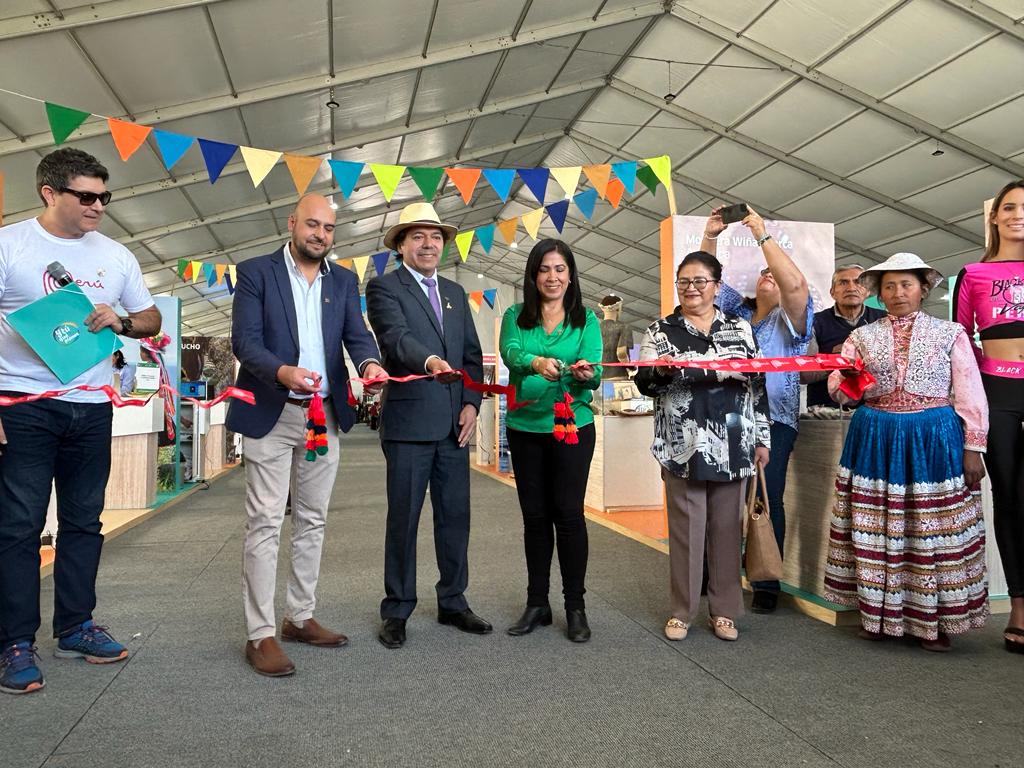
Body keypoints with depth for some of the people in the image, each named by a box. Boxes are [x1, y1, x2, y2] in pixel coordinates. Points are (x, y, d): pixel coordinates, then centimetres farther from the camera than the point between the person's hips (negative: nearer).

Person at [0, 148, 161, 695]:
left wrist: (122, 322, -8)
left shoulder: (115, 255, 9)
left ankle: (75, 628, 22)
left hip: (91, 409, 5)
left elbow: (151, 319, 16)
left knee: (84, 522, 10)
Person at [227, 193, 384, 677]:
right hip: (271, 415, -5)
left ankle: (300, 618, 25)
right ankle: (261, 634, 4)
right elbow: (244, 340, -11)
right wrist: (283, 372, -30)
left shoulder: (343, 281, 10)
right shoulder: (255, 273, -2)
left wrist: (369, 362, -24)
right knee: (265, 523, -3)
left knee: (312, 521, 12)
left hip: (325, 415, 5)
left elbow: (357, 334, 0)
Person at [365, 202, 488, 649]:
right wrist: (430, 361, -39)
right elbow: (396, 336, -20)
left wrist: (471, 402, 1)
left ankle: (453, 603, 26)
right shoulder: (383, 288, -1)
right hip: (408, 422, -5)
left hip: (453, 425, 6)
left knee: (455, 516, 11)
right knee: (403, 520, 3)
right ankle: (396, 611, 16)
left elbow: (472, 352, 14)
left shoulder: (455, 293, 17)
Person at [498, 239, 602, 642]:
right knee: (534, 516, 9)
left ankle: (575, 606, 11)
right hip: (525, 428, 2)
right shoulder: (515, 317, 4)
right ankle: (537, 603, 22)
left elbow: (594, 373, -9)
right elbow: (510, 353, -16)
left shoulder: (586, 320, 2)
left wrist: (586, 374, -33)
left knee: (569, 512, -3)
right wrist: (537, 362, -37)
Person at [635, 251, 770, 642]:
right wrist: (661, 370, -25)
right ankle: (682, 610, 17)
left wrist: (762, 438, 7)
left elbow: (758, 384, 10)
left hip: (732, 447, 2)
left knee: (727, 527, 9)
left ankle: (724, 609, 22)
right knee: (685, 528, 4)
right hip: (683, 447, -2)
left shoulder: (740, 328, 9)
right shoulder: (661, 330, 4)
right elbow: (645, 383, -2)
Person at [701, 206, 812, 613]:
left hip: (772, 421, -3)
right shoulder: (735, 313, 19)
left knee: (767, 501, -4)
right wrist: (710, 235, 2)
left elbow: (796, 283, -13)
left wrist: (762, 235, -11)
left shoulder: (790, 319, 6)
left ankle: (766, 584, 7)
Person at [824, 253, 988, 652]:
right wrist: (846, 380, -19)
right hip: (875, 439, 2)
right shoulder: (862, 337, 9)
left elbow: (970, 394, 2)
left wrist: (973, 448, -4)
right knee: (874, 527, 4)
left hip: (933, 440, -1)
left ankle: (934, 620, 14)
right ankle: (878, 614, 16)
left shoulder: (950, 333, 5)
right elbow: (837, 389, 4)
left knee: (933, 529, 1)